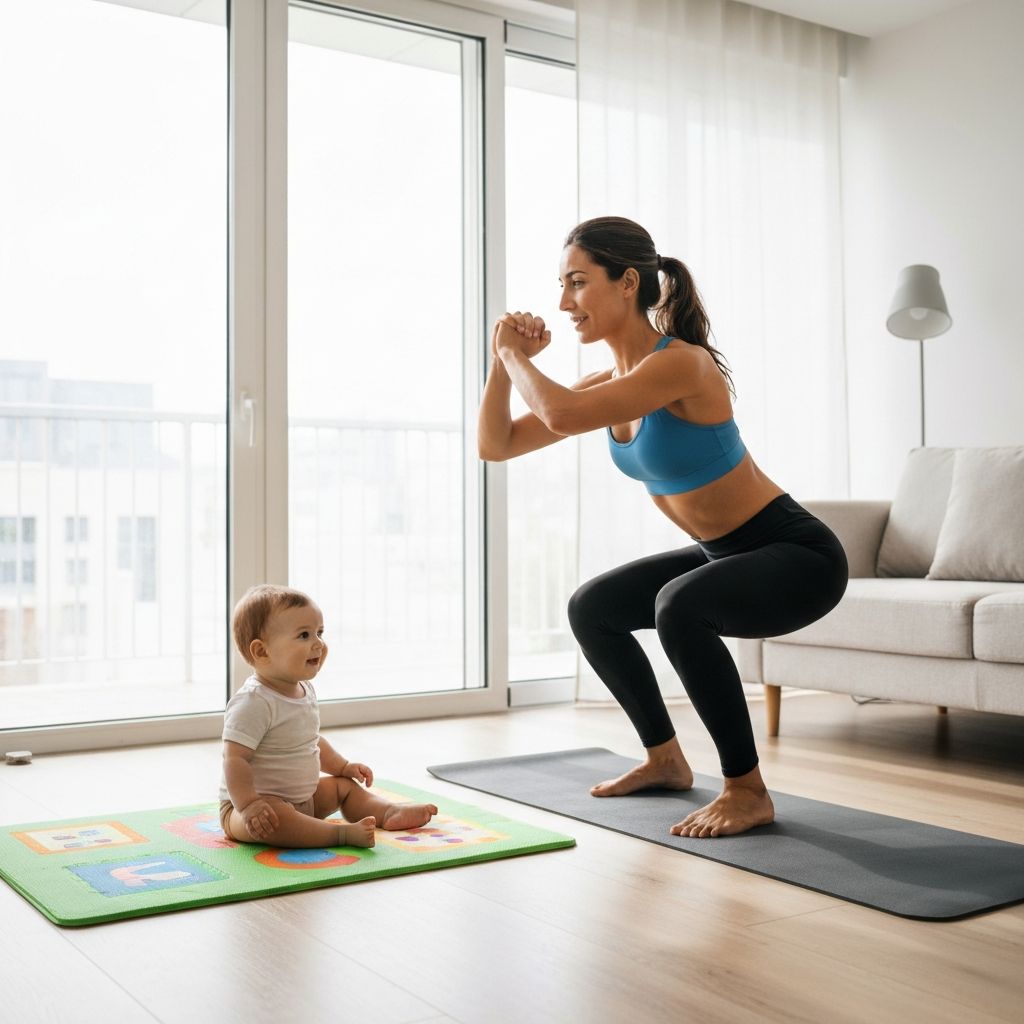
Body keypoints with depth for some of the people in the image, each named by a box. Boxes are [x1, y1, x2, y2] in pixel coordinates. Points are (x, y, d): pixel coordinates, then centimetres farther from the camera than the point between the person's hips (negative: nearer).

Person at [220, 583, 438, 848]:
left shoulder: (305, 690, 6)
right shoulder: (253, 703, -24)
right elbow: (235, 760, -28)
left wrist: (343, 767, 21)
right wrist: (248, 806, -36)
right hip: (260, 805, -10)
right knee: (275, 817, -38)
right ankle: (343, 833, -41)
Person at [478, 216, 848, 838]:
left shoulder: (681, 363, -25)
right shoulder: (610, 385, 1)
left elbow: (562, 415, -38)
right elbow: (496, 446, 4)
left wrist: (514, 354, -19)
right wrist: (505, 360, -8)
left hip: (799, 554, -9)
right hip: (725, 554, 9)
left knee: (679, 607, -35)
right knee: (591, 609, 14)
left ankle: (748, 792, -16)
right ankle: (665, 759, 28)